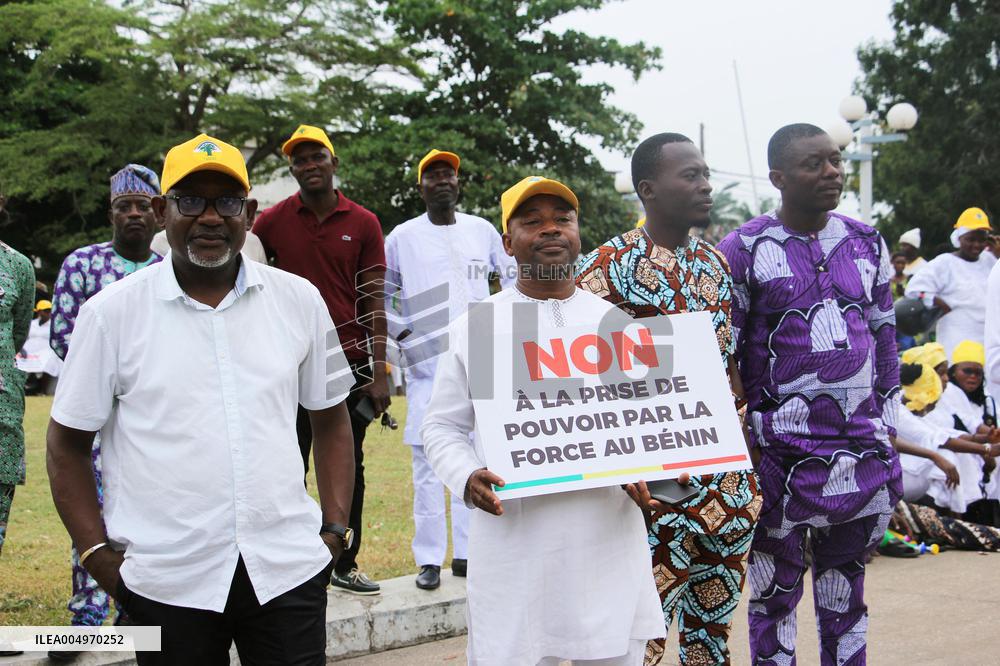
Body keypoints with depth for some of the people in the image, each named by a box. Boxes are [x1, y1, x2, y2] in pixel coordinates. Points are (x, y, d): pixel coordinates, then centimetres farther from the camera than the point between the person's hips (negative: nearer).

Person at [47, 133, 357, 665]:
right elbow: (67, 445, 4)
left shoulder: (300, 300, 5)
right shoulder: (111, 313, -1)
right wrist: (98, 553, -3)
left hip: (288, 567, 2)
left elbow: (330, 421, 14)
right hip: (166, 581, -1)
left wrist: (335, 529, 5)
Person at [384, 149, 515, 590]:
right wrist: (401, 332, -2)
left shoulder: (482, 231, 9)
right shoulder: (402, 238, 4)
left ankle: (467, 553, 13)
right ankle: (429, 559, 1)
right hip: (426, 366, -2)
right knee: (428, 460, -5)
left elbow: (513, 278, 20)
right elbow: (380, 296, 11)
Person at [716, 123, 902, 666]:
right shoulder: (744, 250, -5)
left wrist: (887, 428, 13)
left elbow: (884, 338, 17)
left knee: (846, 585, 13)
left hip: (861, 446, 4)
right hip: (781, 447, -4)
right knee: (776, 585, 4)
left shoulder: (867, 244, 10)